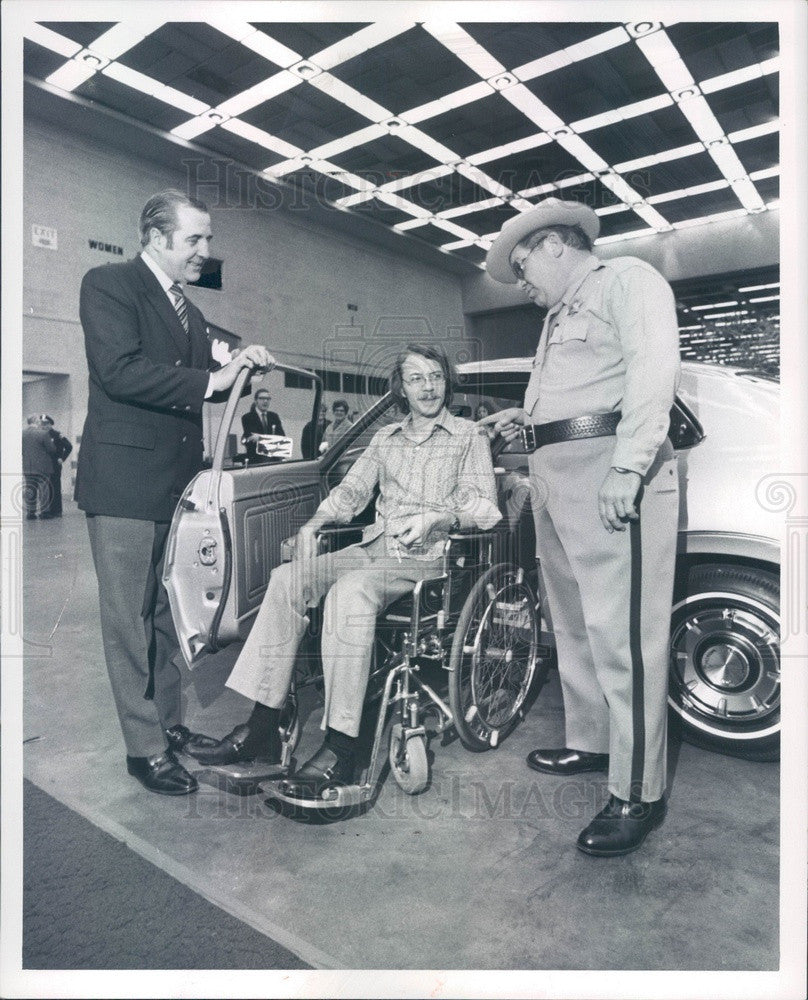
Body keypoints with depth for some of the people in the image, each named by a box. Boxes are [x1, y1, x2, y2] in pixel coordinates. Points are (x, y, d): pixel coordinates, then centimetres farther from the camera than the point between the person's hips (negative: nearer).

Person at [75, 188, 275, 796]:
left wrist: (238, 370, 5)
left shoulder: (190, 312, 20)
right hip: (125, 482, -7)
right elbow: (120, 371, -18)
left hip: (177, 484, 7)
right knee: (129, 618, 0)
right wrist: (211, 380, -20)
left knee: (166, 613, 13)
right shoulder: (108, 285, -3)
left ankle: (170, 724, 25)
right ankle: (146, 748, 11)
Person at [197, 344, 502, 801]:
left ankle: (340, 749, -31)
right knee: (286, 579, -19)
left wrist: (437, 518, -21)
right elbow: (351, 490, 18)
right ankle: (262, 728, -16)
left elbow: (485, 506, -2)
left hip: (429, 556, -5)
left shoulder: (468, 436, 9)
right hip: (374, 548, 5)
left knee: (350, 589, -35)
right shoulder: (385, 438, 24)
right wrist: (314, 524, -1)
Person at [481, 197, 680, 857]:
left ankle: (638, 794, 0)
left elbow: (654, 366, -14)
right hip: (554, 476, 10)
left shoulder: (627, 280, 2)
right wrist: (528, 419, 15)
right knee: (574, 627, 15)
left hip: (608, 469, -10)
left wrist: (627, 464, -24)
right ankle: (590, 745, 29)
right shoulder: (560, 316, 30)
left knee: (620, 636, -9)